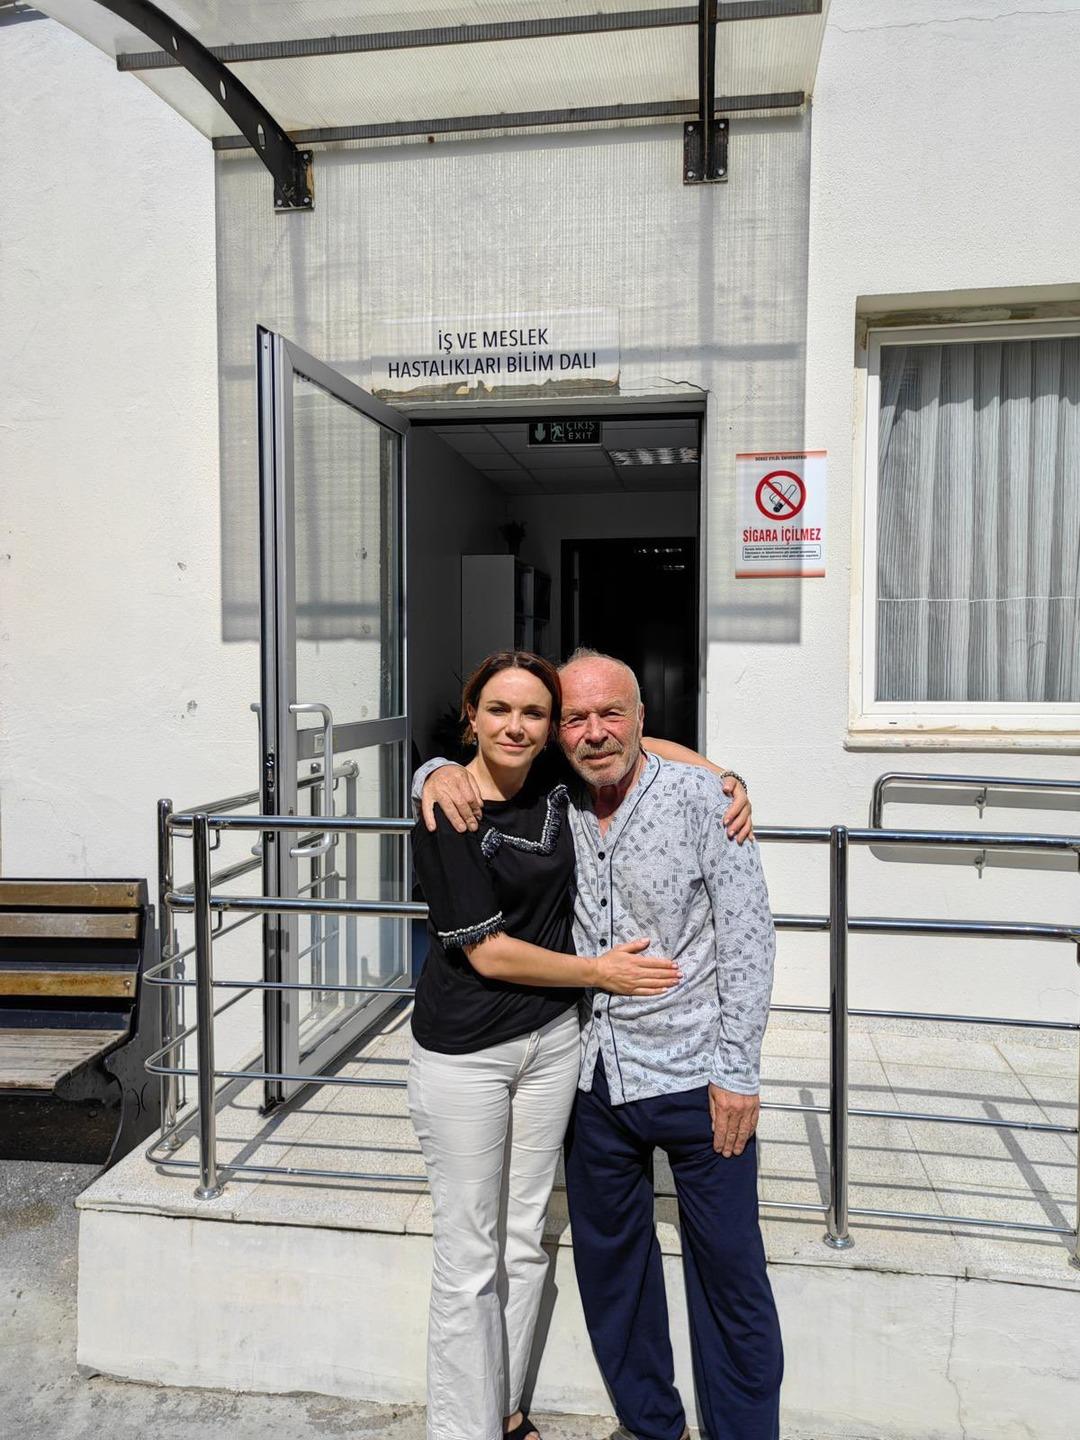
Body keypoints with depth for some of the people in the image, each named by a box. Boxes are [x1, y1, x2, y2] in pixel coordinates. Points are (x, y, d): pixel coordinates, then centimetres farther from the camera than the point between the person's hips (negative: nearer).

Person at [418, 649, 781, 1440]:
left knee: (730, 1271, 10)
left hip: (695, 1076, -4)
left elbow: (748, 937, -10)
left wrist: (739, 1072, -11)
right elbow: (483, 766, 16)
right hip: (595, 1079, 4)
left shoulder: (700, 797, -10)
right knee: (609, 1263, 19)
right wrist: (442, 773, -9)